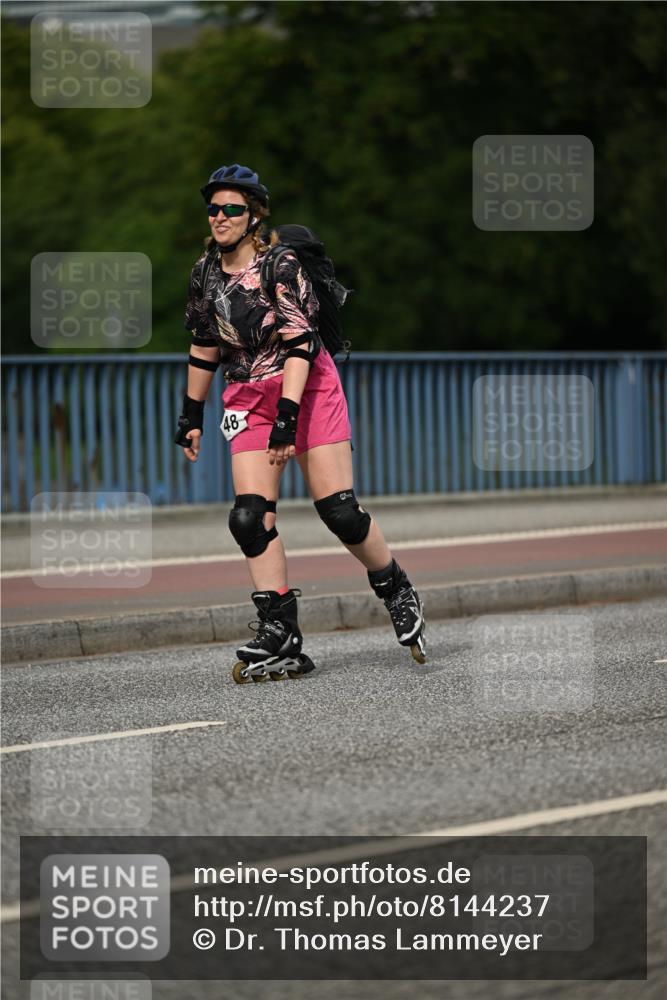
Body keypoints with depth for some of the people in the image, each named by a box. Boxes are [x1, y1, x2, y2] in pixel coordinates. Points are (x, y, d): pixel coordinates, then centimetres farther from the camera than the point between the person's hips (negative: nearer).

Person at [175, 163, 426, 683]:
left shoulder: (281, 266, -14)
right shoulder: (206, 273, 6)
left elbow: (299, 344, -19)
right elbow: (205, 345, 17)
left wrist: (287, 416, -27)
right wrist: (193, 414, 19)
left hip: (308, 389, -5)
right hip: (249, 400, 5)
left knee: (339, 510, -10)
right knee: (250, 517, -10)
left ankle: (398, 591, 16)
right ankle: (279, 639, -9)